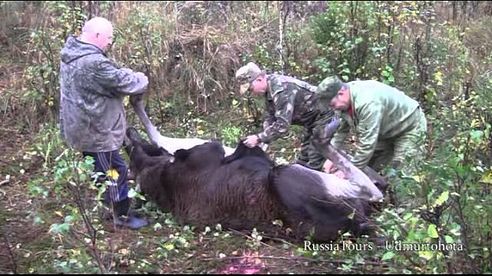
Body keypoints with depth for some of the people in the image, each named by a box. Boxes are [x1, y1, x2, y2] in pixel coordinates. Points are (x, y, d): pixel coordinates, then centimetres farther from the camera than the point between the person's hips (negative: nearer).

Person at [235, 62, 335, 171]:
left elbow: (282, 125, -37)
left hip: (323, 115, -10)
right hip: (311, 118, 10)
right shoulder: (269, 89, -2)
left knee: (313, 164, -8)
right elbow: (270, 116, 4)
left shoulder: (281, 89, -33)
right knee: (303, 160, 18)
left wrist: (259, 138, -29)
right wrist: (263, 138, -11)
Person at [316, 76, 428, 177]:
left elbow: (367, 143, -38)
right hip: (388, 131, 9)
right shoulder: (345, 100, -11)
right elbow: (341, 129, 3)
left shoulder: (367, 103, -40)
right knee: (368, 168, 7)